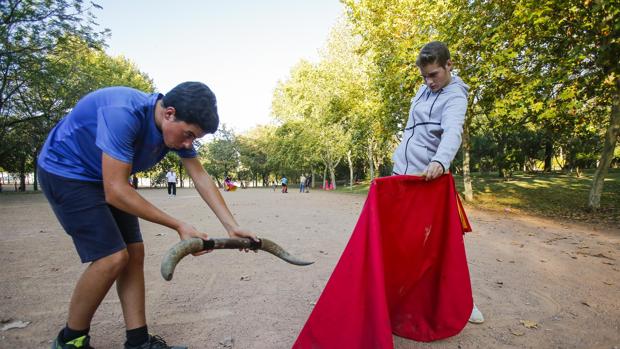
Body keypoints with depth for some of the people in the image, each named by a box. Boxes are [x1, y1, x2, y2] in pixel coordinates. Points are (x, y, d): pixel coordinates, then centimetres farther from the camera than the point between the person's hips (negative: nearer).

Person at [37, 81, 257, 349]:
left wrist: (232, 226, -13)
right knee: (113, 257, -14)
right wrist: (179, 226, -31)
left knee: (134, 254, 0)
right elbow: (116, 192, -34)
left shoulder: (179, 127, -10)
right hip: (65, 172, -7)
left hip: (105, 178, 8)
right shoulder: (124, 114, -35)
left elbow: (201, 178, -8)